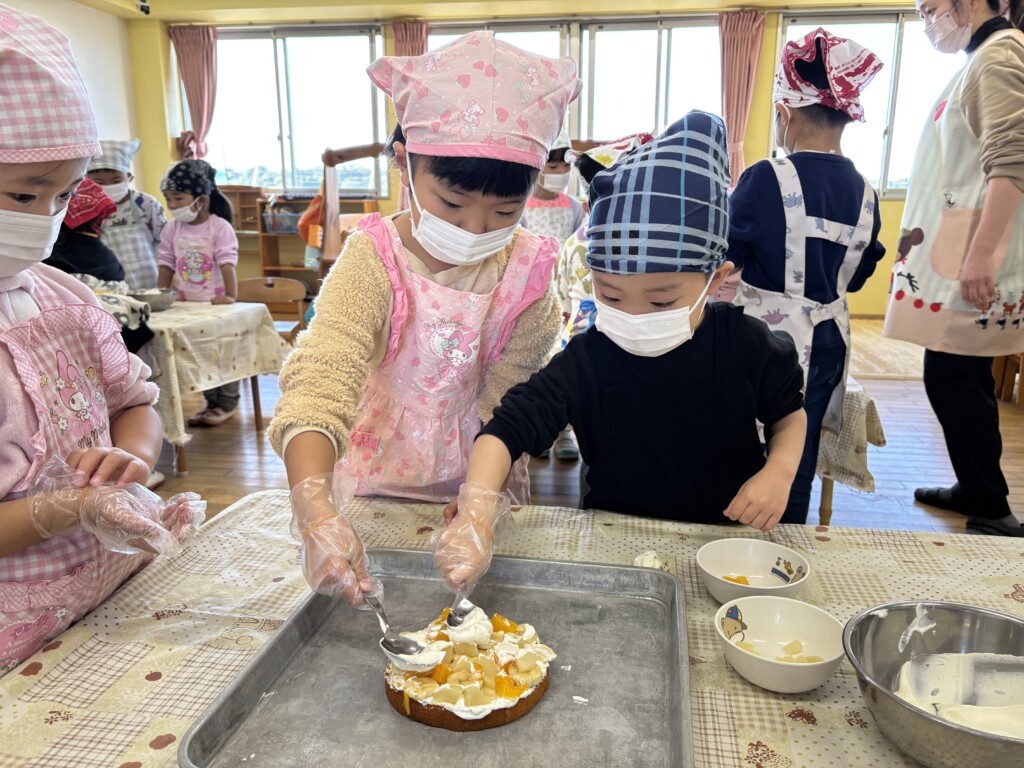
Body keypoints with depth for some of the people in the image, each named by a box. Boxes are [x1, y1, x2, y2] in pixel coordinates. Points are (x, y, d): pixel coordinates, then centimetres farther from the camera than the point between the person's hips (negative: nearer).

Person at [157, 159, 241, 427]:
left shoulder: (219, 227, -11)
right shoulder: (172, 229, 3)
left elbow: (227, 264, -17)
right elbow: (166, 265, 8)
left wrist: (231, 295, -26)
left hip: (215, 303, -5)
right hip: (186, 304, 5)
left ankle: (227, 402, 15)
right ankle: (212, 402, 22)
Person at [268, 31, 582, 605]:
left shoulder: (528, 271, -14)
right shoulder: (375, 260, -22)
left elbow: (505, 410, -11)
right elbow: (319, 386, -34)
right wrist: (316, 510, -49)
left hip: (477, 488, 2)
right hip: (378, 485, -1)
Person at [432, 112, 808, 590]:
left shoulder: (745, 344, -13)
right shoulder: (586, 360, -17)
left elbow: (789, 412, 6)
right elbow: (509, 427, -24)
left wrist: (779, 470, -13)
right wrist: (475, 514, -40)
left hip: (726, 536, 1)